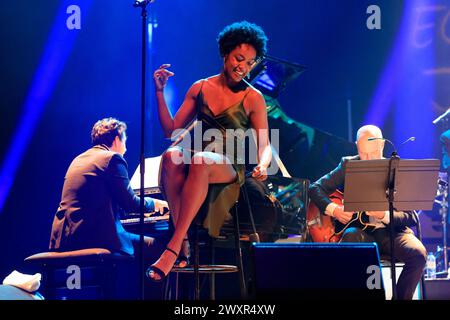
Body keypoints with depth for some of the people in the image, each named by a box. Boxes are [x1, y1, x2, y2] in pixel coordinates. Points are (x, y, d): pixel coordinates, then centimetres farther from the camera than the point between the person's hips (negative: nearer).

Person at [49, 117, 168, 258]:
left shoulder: (78, 160, 20)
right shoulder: (113, 158, -4)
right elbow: (129, 203, -5)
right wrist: (153, 203, 16)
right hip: (94, 236, -9)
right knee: (151, 245, 5)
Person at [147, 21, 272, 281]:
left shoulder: (253, 99, 5)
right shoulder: (200, 88, 14)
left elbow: (264, 145, 2)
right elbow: (171, 130, 15)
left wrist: (263, 165, -21)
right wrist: (160, 92, 7)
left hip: (230, 169, -3)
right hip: (197, 158, 3)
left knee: (200, 161, -40)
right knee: (171, 156, -36)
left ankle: (172, 249, -44)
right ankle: (184, 240, -39)